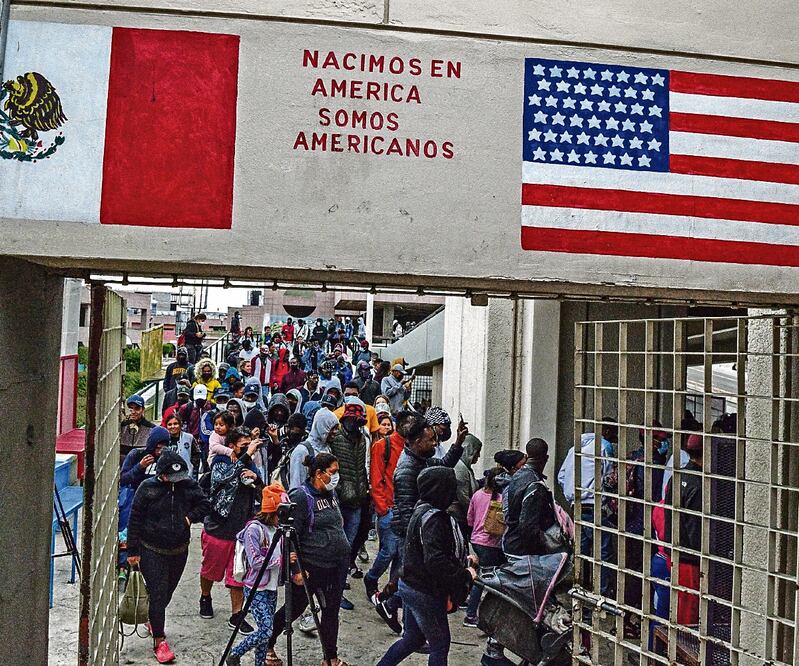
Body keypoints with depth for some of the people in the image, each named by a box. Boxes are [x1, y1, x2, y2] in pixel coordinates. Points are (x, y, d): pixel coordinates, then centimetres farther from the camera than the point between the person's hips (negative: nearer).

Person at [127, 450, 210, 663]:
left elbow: (204, 504, 10)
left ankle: (154, 621, 45)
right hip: (152, 551, -4)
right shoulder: (148, 488, -12)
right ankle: (159, 641, -1)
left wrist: (190, 517, -9)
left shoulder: (189, 484, -4)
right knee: (157, 593, -7)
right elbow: (135, 519, -7)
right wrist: (133, 551, -7)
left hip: (179, 550, 4)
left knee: (167, 592, 18)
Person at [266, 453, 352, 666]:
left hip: (336, 567, 7)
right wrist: (296, 569, -18)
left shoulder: (331, 493, 9)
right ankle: (267, 646, 27)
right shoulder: (300, 497, -16)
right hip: (310, 566, -7)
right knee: (295, 608, 7)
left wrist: (343, 555, 22)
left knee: (331, 611, 12)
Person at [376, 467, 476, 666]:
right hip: (425, 593, -9)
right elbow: (436, 562, -31)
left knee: (413, 639, 22)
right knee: (440, 644, 7)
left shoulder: (422, 511, 6)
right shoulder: (433, 519, -24)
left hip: (410, 585, 9)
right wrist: (464, 574, -20)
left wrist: (463, 560, 9)